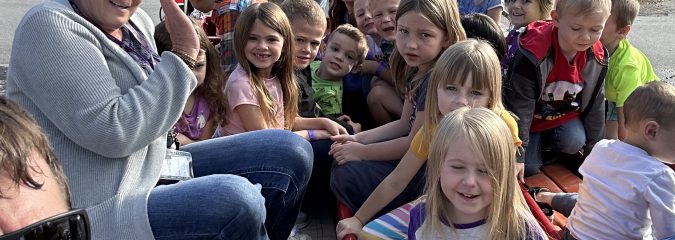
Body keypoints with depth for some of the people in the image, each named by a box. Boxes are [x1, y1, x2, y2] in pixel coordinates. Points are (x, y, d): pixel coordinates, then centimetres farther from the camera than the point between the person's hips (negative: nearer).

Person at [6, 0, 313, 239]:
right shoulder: (47, 26, -15)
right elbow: (113, 132, -24)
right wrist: (182, 55, -20)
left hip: (154, 172, 9)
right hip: (97, 213, -8)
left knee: (291, 152, 1)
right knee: (235, 198, -33)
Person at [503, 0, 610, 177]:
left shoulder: (597, 57, -14)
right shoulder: (533, 54, -32)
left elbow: (595, 105, -1)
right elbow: (519, 105, -27)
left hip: (564, 117, 4)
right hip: (530, 117, -3)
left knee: (574, 142, -24)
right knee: (530, 166, -12)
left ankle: (549, 142, 10)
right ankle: (536, 141, 20)